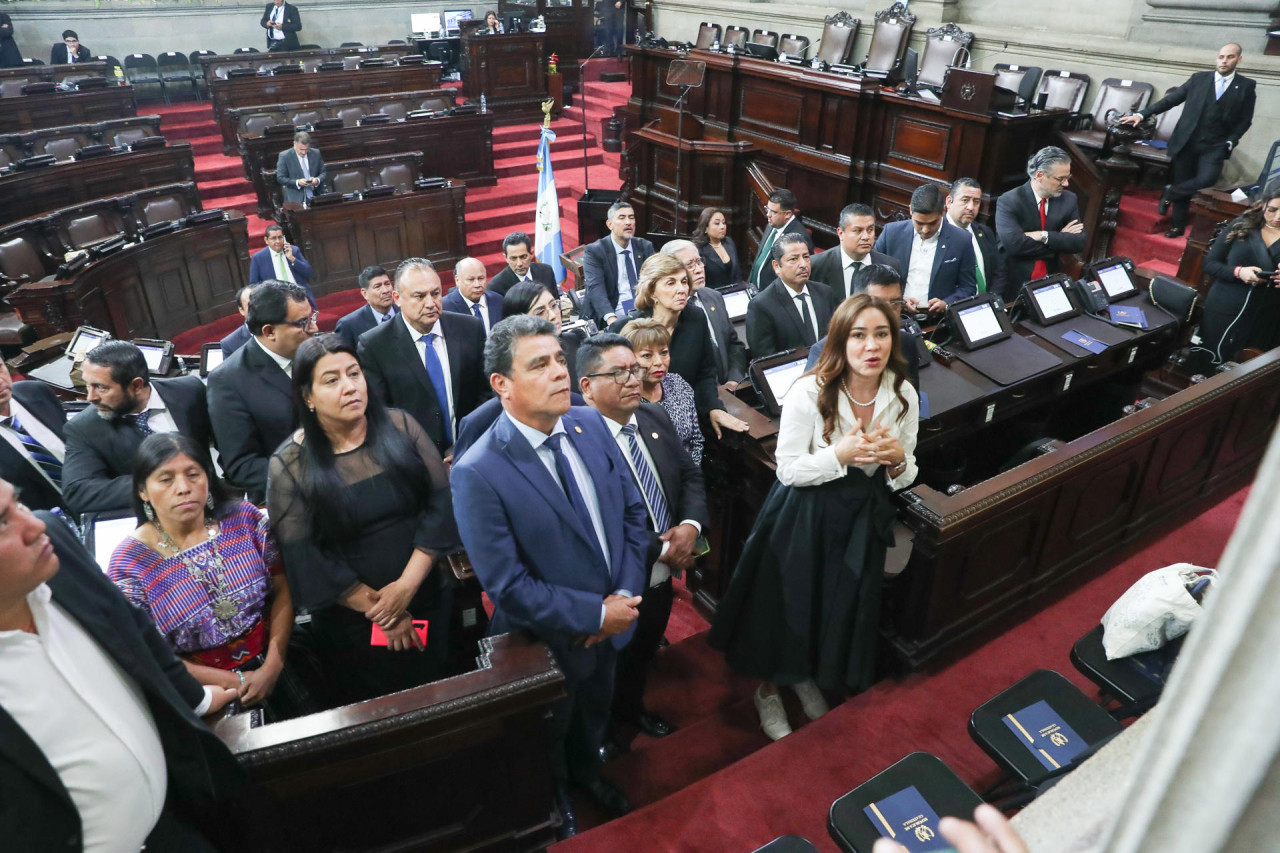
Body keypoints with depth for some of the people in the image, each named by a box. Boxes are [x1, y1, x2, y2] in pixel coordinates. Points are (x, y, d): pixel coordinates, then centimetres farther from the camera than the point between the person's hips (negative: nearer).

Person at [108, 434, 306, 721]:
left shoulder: (245, 519, -4)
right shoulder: (128, 565, -9)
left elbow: (283, 589, -1)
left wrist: (272, 667, -11)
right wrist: (234, 682, -10)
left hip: (276, 664, 2)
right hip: (202, 691, -1)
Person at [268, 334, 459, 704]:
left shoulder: (400, 427, -6)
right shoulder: (289, 465, -10)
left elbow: (441, 503, -9)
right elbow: (306, 559, -11)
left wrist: (407, 585, -17)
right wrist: (380, 609, -12)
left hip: (427, 602, 2)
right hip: (350, 623, -1)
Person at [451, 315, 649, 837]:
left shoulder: (590, 425, -12)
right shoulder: (477, 474, -30)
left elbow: (633, 511, -4)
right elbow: (508, 586, -26)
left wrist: (626, 594, -14)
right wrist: (595, 615, -22)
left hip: (613, 619, 5)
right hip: (550, 641, -5)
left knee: (596, 710, 33)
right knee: (550, 730, 26)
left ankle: (587, 770, 65)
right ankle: (553, 795, 59)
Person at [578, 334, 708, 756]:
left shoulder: (654, 417, -4)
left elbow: (690, 475, 4)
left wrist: (690, 525, -15)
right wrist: (663, 550, -22)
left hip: (661, 577, 7)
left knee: (644, 653, 31)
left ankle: (631, 708, 60)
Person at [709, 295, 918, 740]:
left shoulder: (904, 396, -8)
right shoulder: (809, 393, -22)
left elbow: (905, 477, 1)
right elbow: (788, 469, -17)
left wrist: (897, 458, -22)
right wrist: (841, 454, -30)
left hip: (862, 518, 5)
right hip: (804, 517, -4)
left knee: (842, 607, 20)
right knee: (787, 604, 10)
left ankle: (809, 677, 50)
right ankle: (768, 688, 39)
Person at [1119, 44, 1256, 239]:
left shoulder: (1247, 86, 5)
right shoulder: (1199, 78, 6)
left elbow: (1245, 119, 7)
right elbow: (1170, 100, 4)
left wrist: (1230, 142, -7)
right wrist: (1142, 114, -6)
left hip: (1214, 146, -1)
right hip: (1186, 142, 1)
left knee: (1207, 179, -22)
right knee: (1182, 183, 6)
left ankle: (1169, 193, 4)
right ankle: (1177, 226, 18)